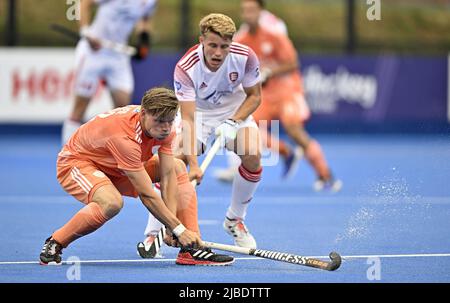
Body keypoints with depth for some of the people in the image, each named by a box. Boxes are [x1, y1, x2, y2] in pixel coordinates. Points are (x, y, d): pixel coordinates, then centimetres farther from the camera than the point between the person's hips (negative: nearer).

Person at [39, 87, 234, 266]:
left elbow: (168, 176, -15)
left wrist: (172, 226, -23)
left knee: (178, 169, 2)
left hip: (113, 168, 9)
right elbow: (147, 195, -35)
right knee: (112, 202, -39)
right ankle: (54, 245, -18)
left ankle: (191, 249, -3)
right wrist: (178, 229, -31)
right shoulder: (123, 135, -38)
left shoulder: (163, 127, -15)